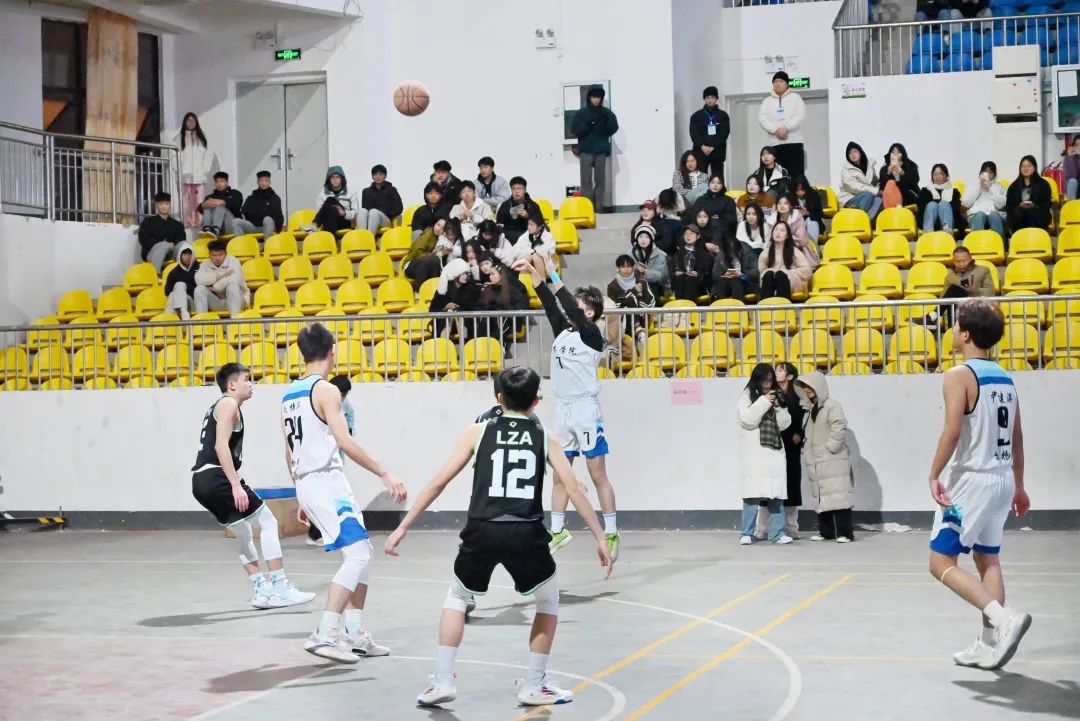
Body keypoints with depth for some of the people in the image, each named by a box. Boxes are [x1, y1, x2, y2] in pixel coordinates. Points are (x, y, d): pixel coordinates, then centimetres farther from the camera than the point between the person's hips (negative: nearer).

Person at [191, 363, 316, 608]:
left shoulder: (216, 407, 25)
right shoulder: (228, 404, -4)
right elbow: (221, 445, -17)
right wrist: (236, 485, -22)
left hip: (201, 480, 10)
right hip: (216, 477, -10)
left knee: (243, 532, 20)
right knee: (268, 523, -4)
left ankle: (261, 590, 20)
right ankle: (280, 588, -6)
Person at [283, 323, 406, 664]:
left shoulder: (289, 394, 15)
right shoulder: (326, 390, -11)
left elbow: (289, 452, 20)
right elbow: (345, 441, -21)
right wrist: (385, 474, -18)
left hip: (306, 483, 9)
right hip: (326, 482, -9)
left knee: (361, 553, 15)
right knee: (357, 555, -11)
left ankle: (354, 635, 15)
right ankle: (324, 635, -17)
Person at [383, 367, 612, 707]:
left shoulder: (478, 432, 13)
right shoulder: (544, 438, 14)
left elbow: (438, 482, 8)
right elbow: (573, 489, 6)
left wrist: (403, 527, 11)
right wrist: (600, 538, 10)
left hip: (482, 532, 0)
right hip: (526, 534, 0)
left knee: (457, 596, 26)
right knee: (548, 600, 25)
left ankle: (442, 681, 17)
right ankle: (534, 686, 24)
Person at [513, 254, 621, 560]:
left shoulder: (592, 335, -7)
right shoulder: (562, 331, 11)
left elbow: (571, 309, -19)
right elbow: (551, 304, 5)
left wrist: (552, 275, -21)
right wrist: (534, 272, -5)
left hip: (586, 408, -7)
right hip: (562, 408, 7)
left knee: (598, 474, -5)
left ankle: (611, 534, -1)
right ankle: (557, 531, 16)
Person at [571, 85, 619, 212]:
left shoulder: (607, 113, 7)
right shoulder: (581, 113, 3)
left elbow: (614, 128, 0)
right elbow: (575, 130, -4)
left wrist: (606, 121, -19)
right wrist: (587, 124, -19)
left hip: (601, 150, 1)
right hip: (586, 150, -1)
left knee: (600, 179, 1)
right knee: (586, 180, -6)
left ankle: (600, 206, 4)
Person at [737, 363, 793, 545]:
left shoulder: (776, 396, 15)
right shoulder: (747, 396, 2)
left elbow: (783, 424, 10)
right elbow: (747, 419, -11)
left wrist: (779, 406, -5)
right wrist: (764, 402, -14)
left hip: (775, 451, 4)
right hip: (754, 453, -4)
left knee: (776, 494, 2)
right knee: (752, 494, -9)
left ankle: (777, 533, 6)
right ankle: (746, 534, -4)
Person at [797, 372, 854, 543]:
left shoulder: (831, 405, -7)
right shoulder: (810, 409, 17)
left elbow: (839, 428, -18)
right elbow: (807, 434, 23)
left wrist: (829, 448, -16)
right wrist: (807, 451, 10)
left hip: (833, 461, -8)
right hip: (816, 463, 8)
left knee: (838, 495, -11)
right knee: (821, 498, 9)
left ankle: (845, 533, -12)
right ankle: (826, 531, 14)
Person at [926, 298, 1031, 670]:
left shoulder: (959, 375, -12)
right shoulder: (1005, 378, 12)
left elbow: (952, 431, -22)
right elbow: (1017, 437, 17)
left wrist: (934, 475, -16)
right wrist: (1018, 485, 23)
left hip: (970, 481, -8)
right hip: (1001, 480, 8)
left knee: (941, 562, -3)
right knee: (988, 560, 14)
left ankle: (1004, 618, -19)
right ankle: (990, 645, 12)